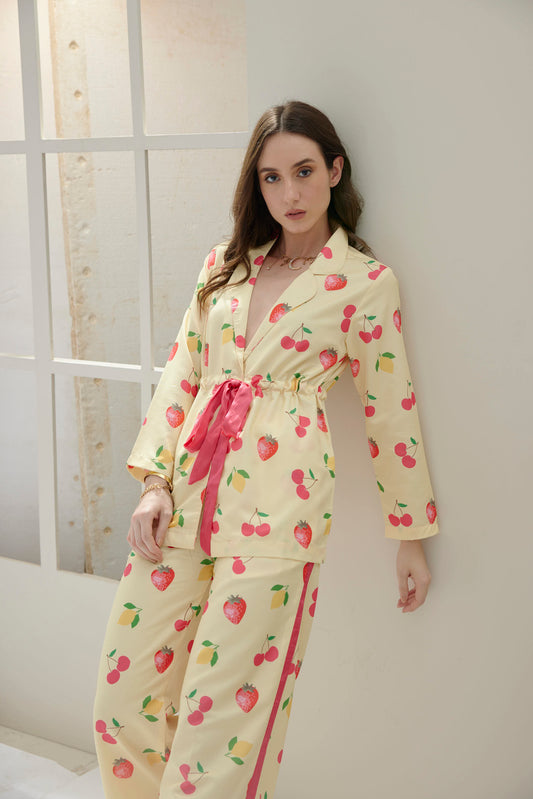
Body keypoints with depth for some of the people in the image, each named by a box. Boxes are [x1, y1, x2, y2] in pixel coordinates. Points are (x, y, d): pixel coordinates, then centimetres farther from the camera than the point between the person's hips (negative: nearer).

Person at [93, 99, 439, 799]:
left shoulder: (366, 281, 3)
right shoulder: (225, 264, 14)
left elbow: (391, 407, 6)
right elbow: (181, 370, 12)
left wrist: (410, 533, 10)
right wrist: (155, 481, 0)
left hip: (278, 501, -4)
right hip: (187, 492, 5)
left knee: (226, 711, -5)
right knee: (125, 699, 5)